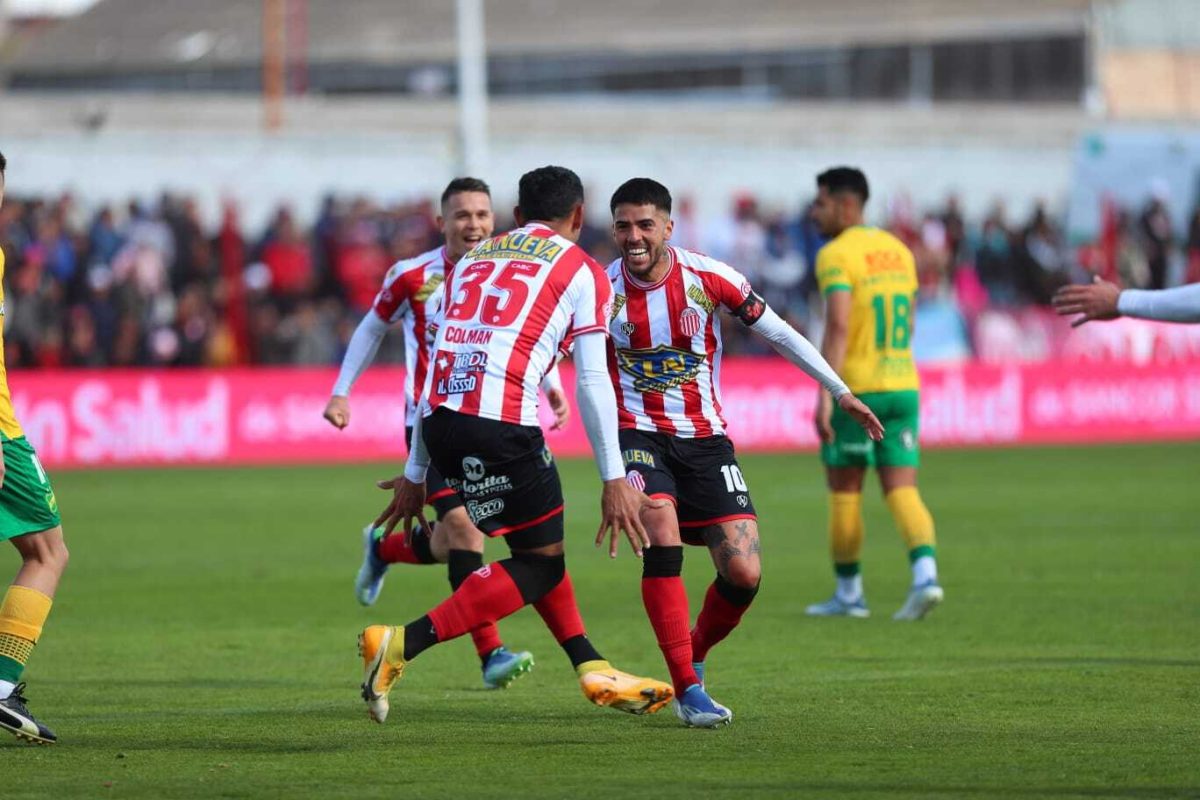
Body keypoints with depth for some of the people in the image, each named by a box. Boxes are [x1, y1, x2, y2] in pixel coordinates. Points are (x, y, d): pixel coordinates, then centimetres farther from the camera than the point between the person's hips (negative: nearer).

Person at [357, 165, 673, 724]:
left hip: (440, 418, 7)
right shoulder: (581, 271, 9)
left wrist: (415, 474, 26)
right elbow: (592, 383, 1)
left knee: (538, 547, 22)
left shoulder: (473, 261, 25)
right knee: (540, 563, 4)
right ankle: (402, 643, -11)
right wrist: (614, 480, 3)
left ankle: (593, 671, 23)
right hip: (501, 424, -7)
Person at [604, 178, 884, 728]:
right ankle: (687, 690, -22)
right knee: (662, 537, -28)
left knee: (743, 573, -8)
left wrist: (841, 393, 7)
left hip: (704, 439, 2)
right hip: (638, 433, -2)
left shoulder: (708, 278, -8)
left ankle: (693, 655, 22)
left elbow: (777, 332, 4)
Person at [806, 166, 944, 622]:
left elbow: (838, 328, -21)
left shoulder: (836, 255, -10)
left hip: (856, 390, -6)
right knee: (902, 491, 2)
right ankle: (925, 574, -21)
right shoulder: (898, 251, 13)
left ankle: (849, 593, 17)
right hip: (903, 385, 6)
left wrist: (825, 397, -23)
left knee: (843, 491, 9)